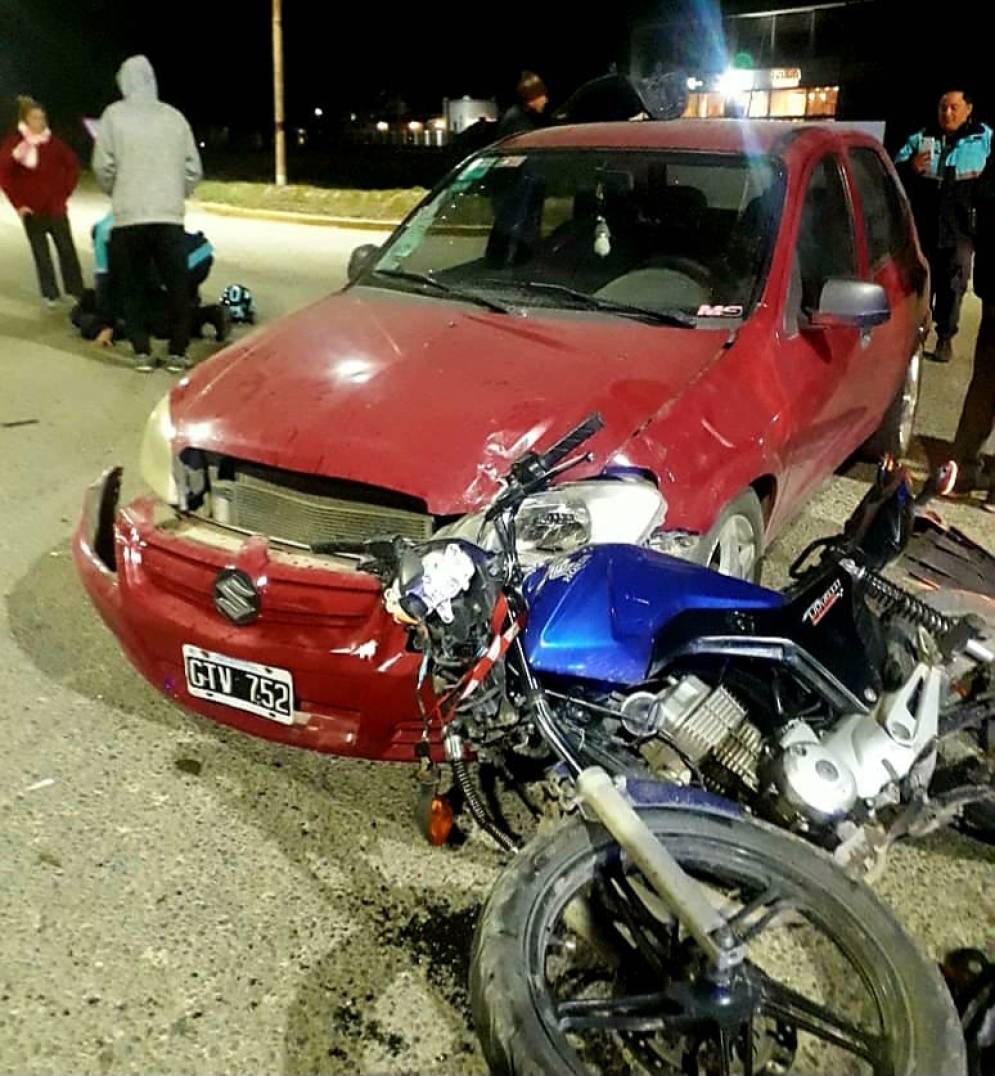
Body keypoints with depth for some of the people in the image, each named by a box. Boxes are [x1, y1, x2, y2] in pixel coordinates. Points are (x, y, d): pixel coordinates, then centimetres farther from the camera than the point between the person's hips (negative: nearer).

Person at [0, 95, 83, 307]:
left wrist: (65, 192, 4)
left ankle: (76, 290, 9)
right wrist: (18, 203, -5)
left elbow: (72, 166, 9)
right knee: (41, 254, 5)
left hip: (56, 207, 1)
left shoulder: (53, 142, -2)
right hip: (31, 210, -1)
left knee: (67, 249, 1)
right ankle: (50, 294, 13)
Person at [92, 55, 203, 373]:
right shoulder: (174, 116, 5)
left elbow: (104, 166, -2)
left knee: (134, 287, 9)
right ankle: (178, 353, 8)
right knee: (177, 286, 8)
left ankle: (142, 353, 8)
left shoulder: (114, 115, 1)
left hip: (128, 216, -1)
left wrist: (117, 193, 17)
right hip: (170, 216, 1)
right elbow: (193, 168, 5)